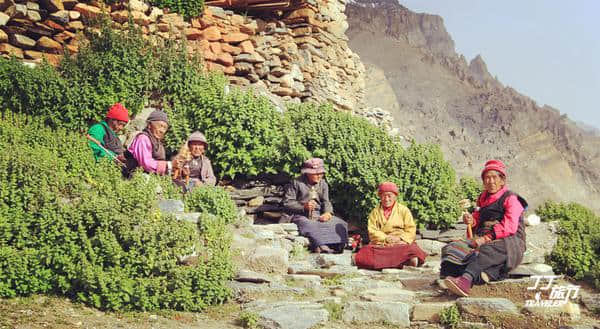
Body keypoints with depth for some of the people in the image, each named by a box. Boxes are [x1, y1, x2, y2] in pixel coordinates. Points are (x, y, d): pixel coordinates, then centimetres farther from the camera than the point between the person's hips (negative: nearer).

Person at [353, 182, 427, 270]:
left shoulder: (404, 210, 12)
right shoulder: (375, 212, 15)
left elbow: (411, 229, 6)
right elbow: (372, 230, 5)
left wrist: (400, 238, -12)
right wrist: (386, 238, -11)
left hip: (402, 242, 0)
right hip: (381, 243, 1)